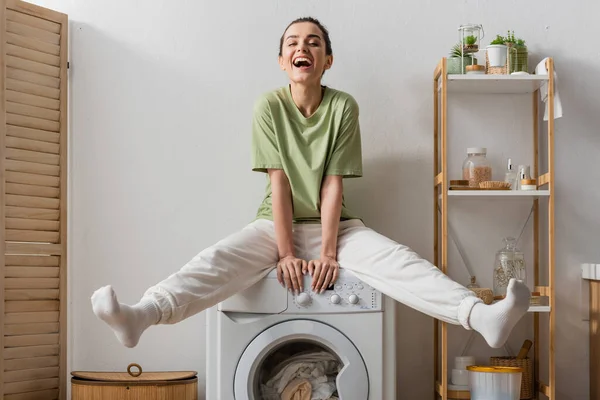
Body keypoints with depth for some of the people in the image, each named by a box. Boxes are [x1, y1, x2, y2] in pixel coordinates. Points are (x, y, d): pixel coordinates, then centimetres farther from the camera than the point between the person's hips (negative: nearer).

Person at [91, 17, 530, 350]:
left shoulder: (344, 107, -7)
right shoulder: (269, 107, -7)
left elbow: (333, 185, -12)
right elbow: (279, 183, -13)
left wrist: (328, 253, -20)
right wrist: (286, 253, -19)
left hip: (335, 223, 1)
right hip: (278, 223, 0)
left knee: (398, 260, -26)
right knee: (218, 259, -29)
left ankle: (482, 316, -44)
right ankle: (141, 315, -51)